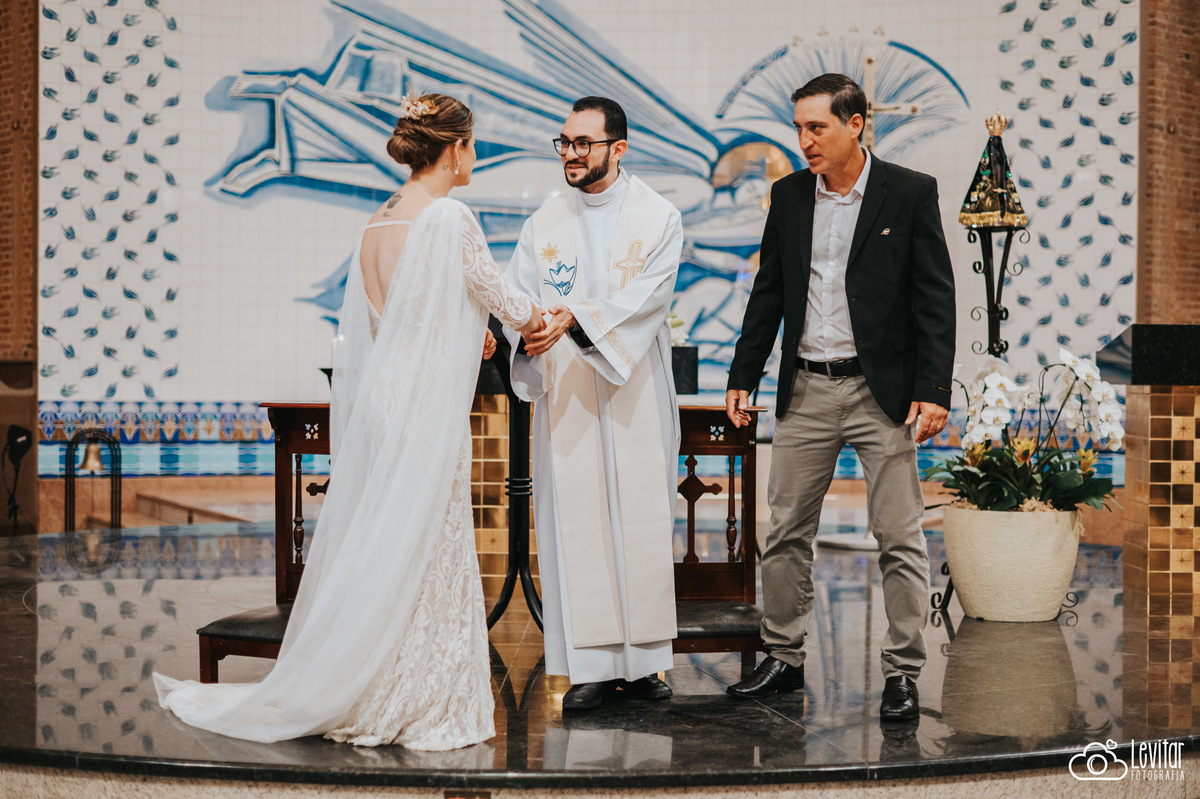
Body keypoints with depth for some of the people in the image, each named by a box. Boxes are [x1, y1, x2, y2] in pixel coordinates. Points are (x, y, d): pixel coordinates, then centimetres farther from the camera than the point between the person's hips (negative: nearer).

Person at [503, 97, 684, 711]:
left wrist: (576, 318, -25)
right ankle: (591, 664, 4)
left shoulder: (658, 218, 2)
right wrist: (526, 328, -23)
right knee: (576, 522, -2)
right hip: (565, 395, 1)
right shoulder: (544, 224, 9)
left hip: (636, 393, -1)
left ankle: (642, 659, 12)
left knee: (641, 521, 2)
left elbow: (647, 298, -11)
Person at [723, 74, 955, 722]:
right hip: (806, 390, 4)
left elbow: (935, 298, -5)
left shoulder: (910, 193, -4)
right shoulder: (789, 195, 8)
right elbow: (768, 293, 13)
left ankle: (902, 673, 8)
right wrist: (742, 377, 9)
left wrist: (933, 391, -12)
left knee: (899, 539, -1)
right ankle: (783, 658, 21)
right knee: (786, 533, 8)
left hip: (882, 390, -4)